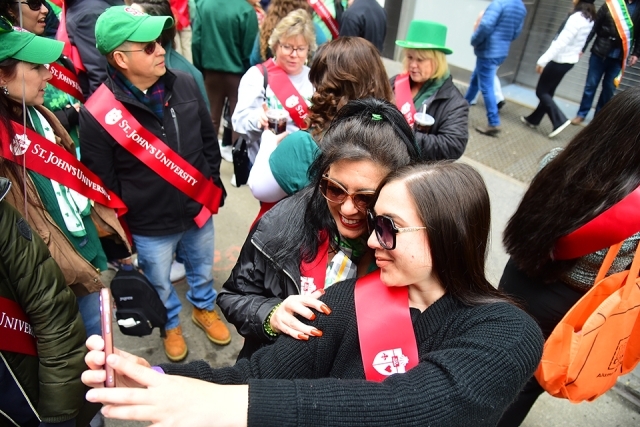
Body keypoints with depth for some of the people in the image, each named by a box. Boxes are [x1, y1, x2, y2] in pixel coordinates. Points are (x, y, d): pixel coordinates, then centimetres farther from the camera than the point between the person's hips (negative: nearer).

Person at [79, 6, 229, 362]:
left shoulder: (185, 84, -8)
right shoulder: (98, 115, -21)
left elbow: (209, 138, 5)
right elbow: (102, 183, -13)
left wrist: (213, 185, 6)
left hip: (199, 209, 4)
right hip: (150, 227, -3)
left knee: (203, 270, 26)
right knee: (160, 284, 22)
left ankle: (205, 308, 56)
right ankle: (171, 324, 52)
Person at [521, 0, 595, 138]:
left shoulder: (576, 17, -22)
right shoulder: (589, 18, 6)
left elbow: (560, 43, -24)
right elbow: (575, 41, 13)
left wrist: (542, 60, -21)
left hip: (560, 60, -9)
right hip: (569, 60, 9)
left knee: (541, 91, 0)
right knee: (548, 92, 16)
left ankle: (560, 120, -5)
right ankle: (533, 119, 26)